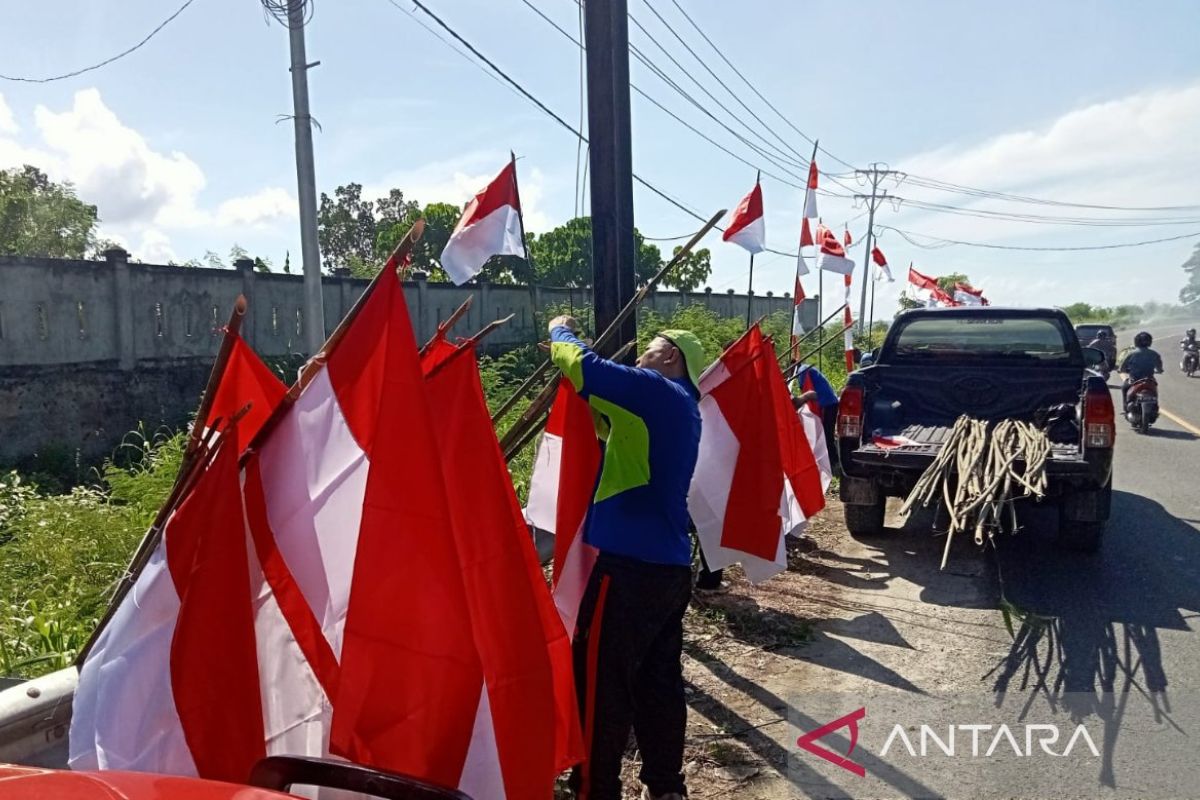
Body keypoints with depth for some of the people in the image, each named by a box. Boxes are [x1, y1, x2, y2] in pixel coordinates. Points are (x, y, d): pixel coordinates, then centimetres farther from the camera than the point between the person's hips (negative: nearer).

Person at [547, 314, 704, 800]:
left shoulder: (657, 392, -10)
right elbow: (610, 421, 27)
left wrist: (561, 332, 4)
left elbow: (584, 367, -17)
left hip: (631, 565, -9)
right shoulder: (678, 407, 18)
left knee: (600, 684, 0)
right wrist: (573, 372, 19)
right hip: (669, 566, 9)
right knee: (659, 682, 16)